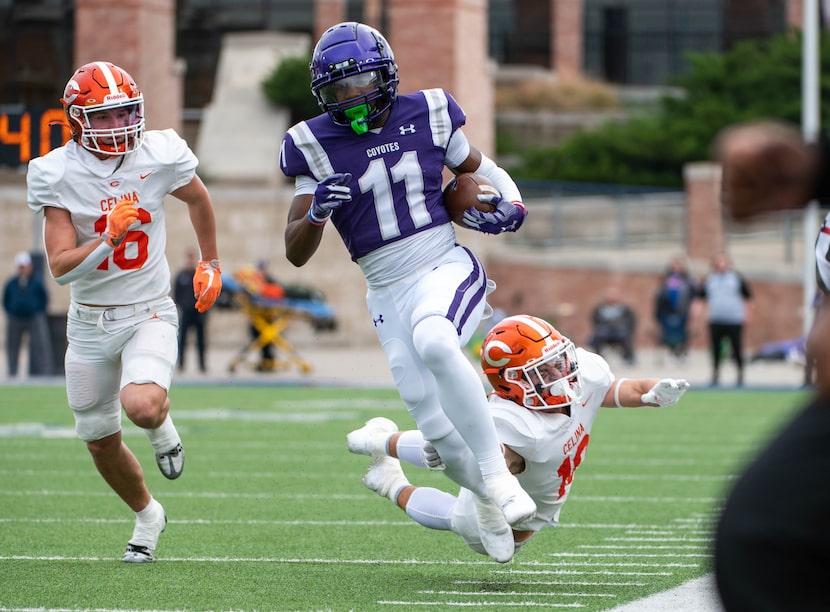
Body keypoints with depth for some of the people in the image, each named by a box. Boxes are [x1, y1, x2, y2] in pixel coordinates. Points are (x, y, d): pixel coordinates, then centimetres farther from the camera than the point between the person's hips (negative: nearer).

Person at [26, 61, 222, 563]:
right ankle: (147, 514, 41)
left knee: (142, 406, -30)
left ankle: (161, 423, 9)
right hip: (90, 320, 2)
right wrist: (109, 238, -31)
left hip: (149, 313, -2)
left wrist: (211, 264, 19)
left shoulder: (160, 155, -11)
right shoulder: (59, 174, -14)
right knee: (102, 444, 12)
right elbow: (61, 266, -18)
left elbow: (199, 200, 12)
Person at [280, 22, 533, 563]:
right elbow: (296, 253, 0)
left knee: (433, 342, -37)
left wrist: (508, 204, -4)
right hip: (388, 292, 2)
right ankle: (489, 497, 29)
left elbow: (480, 169, 19)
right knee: (439, 429, -4)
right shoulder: (315, 146, 0)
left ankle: (497, 474, -28)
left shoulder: (427, 117, 1)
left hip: (448, 268, -2)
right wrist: (316, 212, -22)